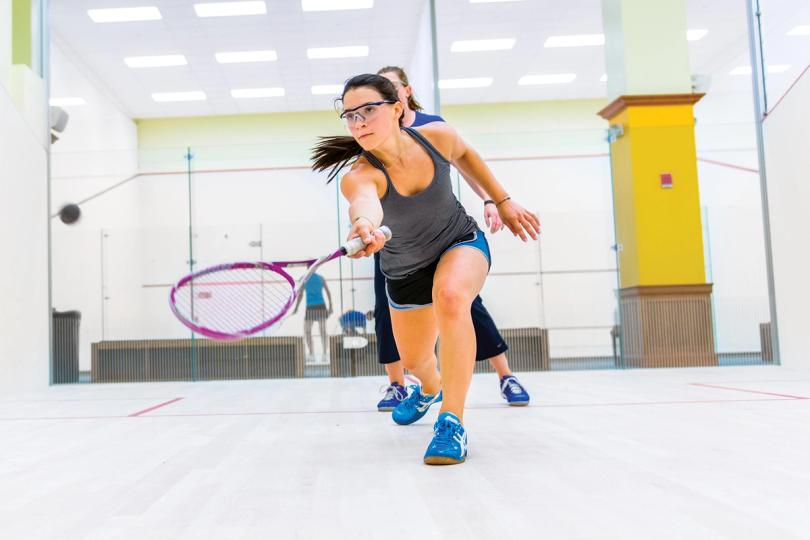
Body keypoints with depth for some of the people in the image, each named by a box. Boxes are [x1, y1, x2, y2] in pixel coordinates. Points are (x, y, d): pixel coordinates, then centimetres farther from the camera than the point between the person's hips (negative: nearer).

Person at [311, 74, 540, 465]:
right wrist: (364, 225, -80)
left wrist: (503, 201, 5)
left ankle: (452, 421, -29)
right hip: (404, 271, 1)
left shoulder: (437, 136, -22)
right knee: (414, 361, 17)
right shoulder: (358, 175, -30)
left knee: (450, 296, -37)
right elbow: (365, 203, -56)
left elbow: (464, 154, 3)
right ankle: (430, 388, 58)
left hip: (461, 244, -1)